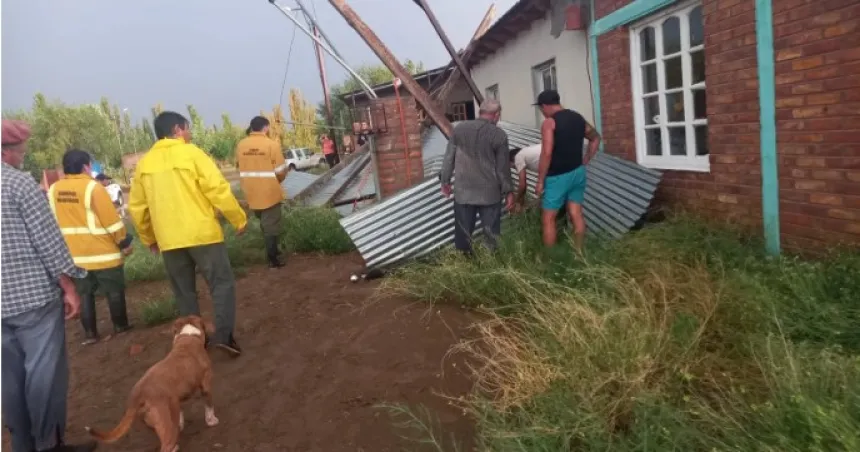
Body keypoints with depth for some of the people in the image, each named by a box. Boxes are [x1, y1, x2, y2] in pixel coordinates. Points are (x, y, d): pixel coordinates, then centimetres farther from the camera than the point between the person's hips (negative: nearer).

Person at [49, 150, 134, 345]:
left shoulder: (53, 190, 4)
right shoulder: (92, 187, -15)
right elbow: (111, 220, -15)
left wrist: (65, 246, 22)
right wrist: (124, 242, -5)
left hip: (74, 254, 6)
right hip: (102, 251, -5)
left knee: (84, 293, 14)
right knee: (114, 291, 9)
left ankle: (89, 333, 16)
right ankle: (121, 326, 18)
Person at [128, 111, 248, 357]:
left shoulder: (144, 163, 9)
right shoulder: (191, 153, -6)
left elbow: (136, 206, 11)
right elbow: (218, 189, -12)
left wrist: (148, 238, 22)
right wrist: (239, 219, -3)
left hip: (168, 240, 5)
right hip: (202, 234, -5)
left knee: (184, 292, 15)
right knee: (222, 283, 5)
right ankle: (224, 335, -4)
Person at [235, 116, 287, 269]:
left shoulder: (241, 145, 2)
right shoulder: (272, 144, -13)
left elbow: (240, 167, 10)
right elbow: (280, 171, -13)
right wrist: (278, 180, 8)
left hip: (251, 193, 5)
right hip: (270, 192, -5)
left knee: (264, 225, 23)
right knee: (271, 226, 6)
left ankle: (273, 252, 34)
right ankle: (273, 259, 12)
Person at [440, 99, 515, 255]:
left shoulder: (459, 128, 0)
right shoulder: (499, 135, -8)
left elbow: (449, 158, 4)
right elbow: (503, 167, -5)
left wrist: (445, 181, 15)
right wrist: (508, 191, 6)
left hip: (463, 192, 2)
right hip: (490, 193, -2)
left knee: (463, 233, 12)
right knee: (491, 234, 10)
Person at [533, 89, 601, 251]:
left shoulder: (549, 122, -13)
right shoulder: (578, 118, 9)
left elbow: (547, 154, -20)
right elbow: (595, 138, 22)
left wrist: (540, 181, -14)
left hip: (558, 176, -7)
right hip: (578, 172, 7)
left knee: (548, 219, 2)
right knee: (576, 214, 11)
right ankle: (579, 253, 17)